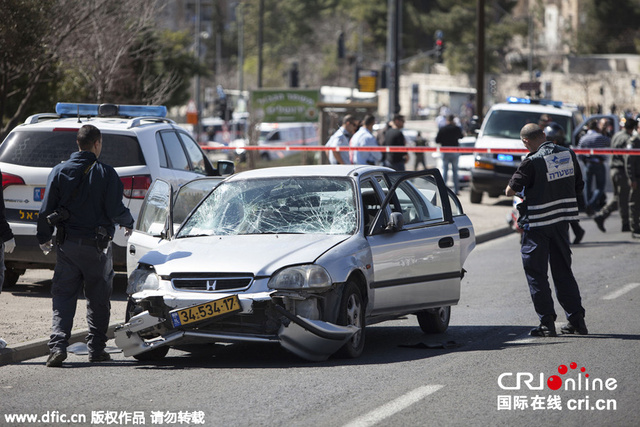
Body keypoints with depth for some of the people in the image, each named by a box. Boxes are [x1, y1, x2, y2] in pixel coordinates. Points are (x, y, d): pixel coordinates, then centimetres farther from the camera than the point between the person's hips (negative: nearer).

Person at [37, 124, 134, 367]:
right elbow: (115, 210, -9)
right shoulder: (105, 174, -7)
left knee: (63, 298, 2)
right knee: (98, 301, 11)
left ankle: (58, 345, -14)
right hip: (97, 247, -2)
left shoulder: (60, 172, 1)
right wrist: (128, 223, 13)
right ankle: (96, 349, 15)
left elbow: (47, 210, 2)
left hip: (67, 246, 2)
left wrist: (43, 238, 16)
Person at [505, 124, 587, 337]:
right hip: (562, 219, 6)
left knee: (536, 273, 4)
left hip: (537, 223, -6)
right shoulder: (569, 154, 1)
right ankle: (576, 318, 14)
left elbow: (510, 191, -11)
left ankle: (547, 321, 1)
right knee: (563, 270, 15)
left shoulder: (532, 162, -17)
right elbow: (579, 186, 11)